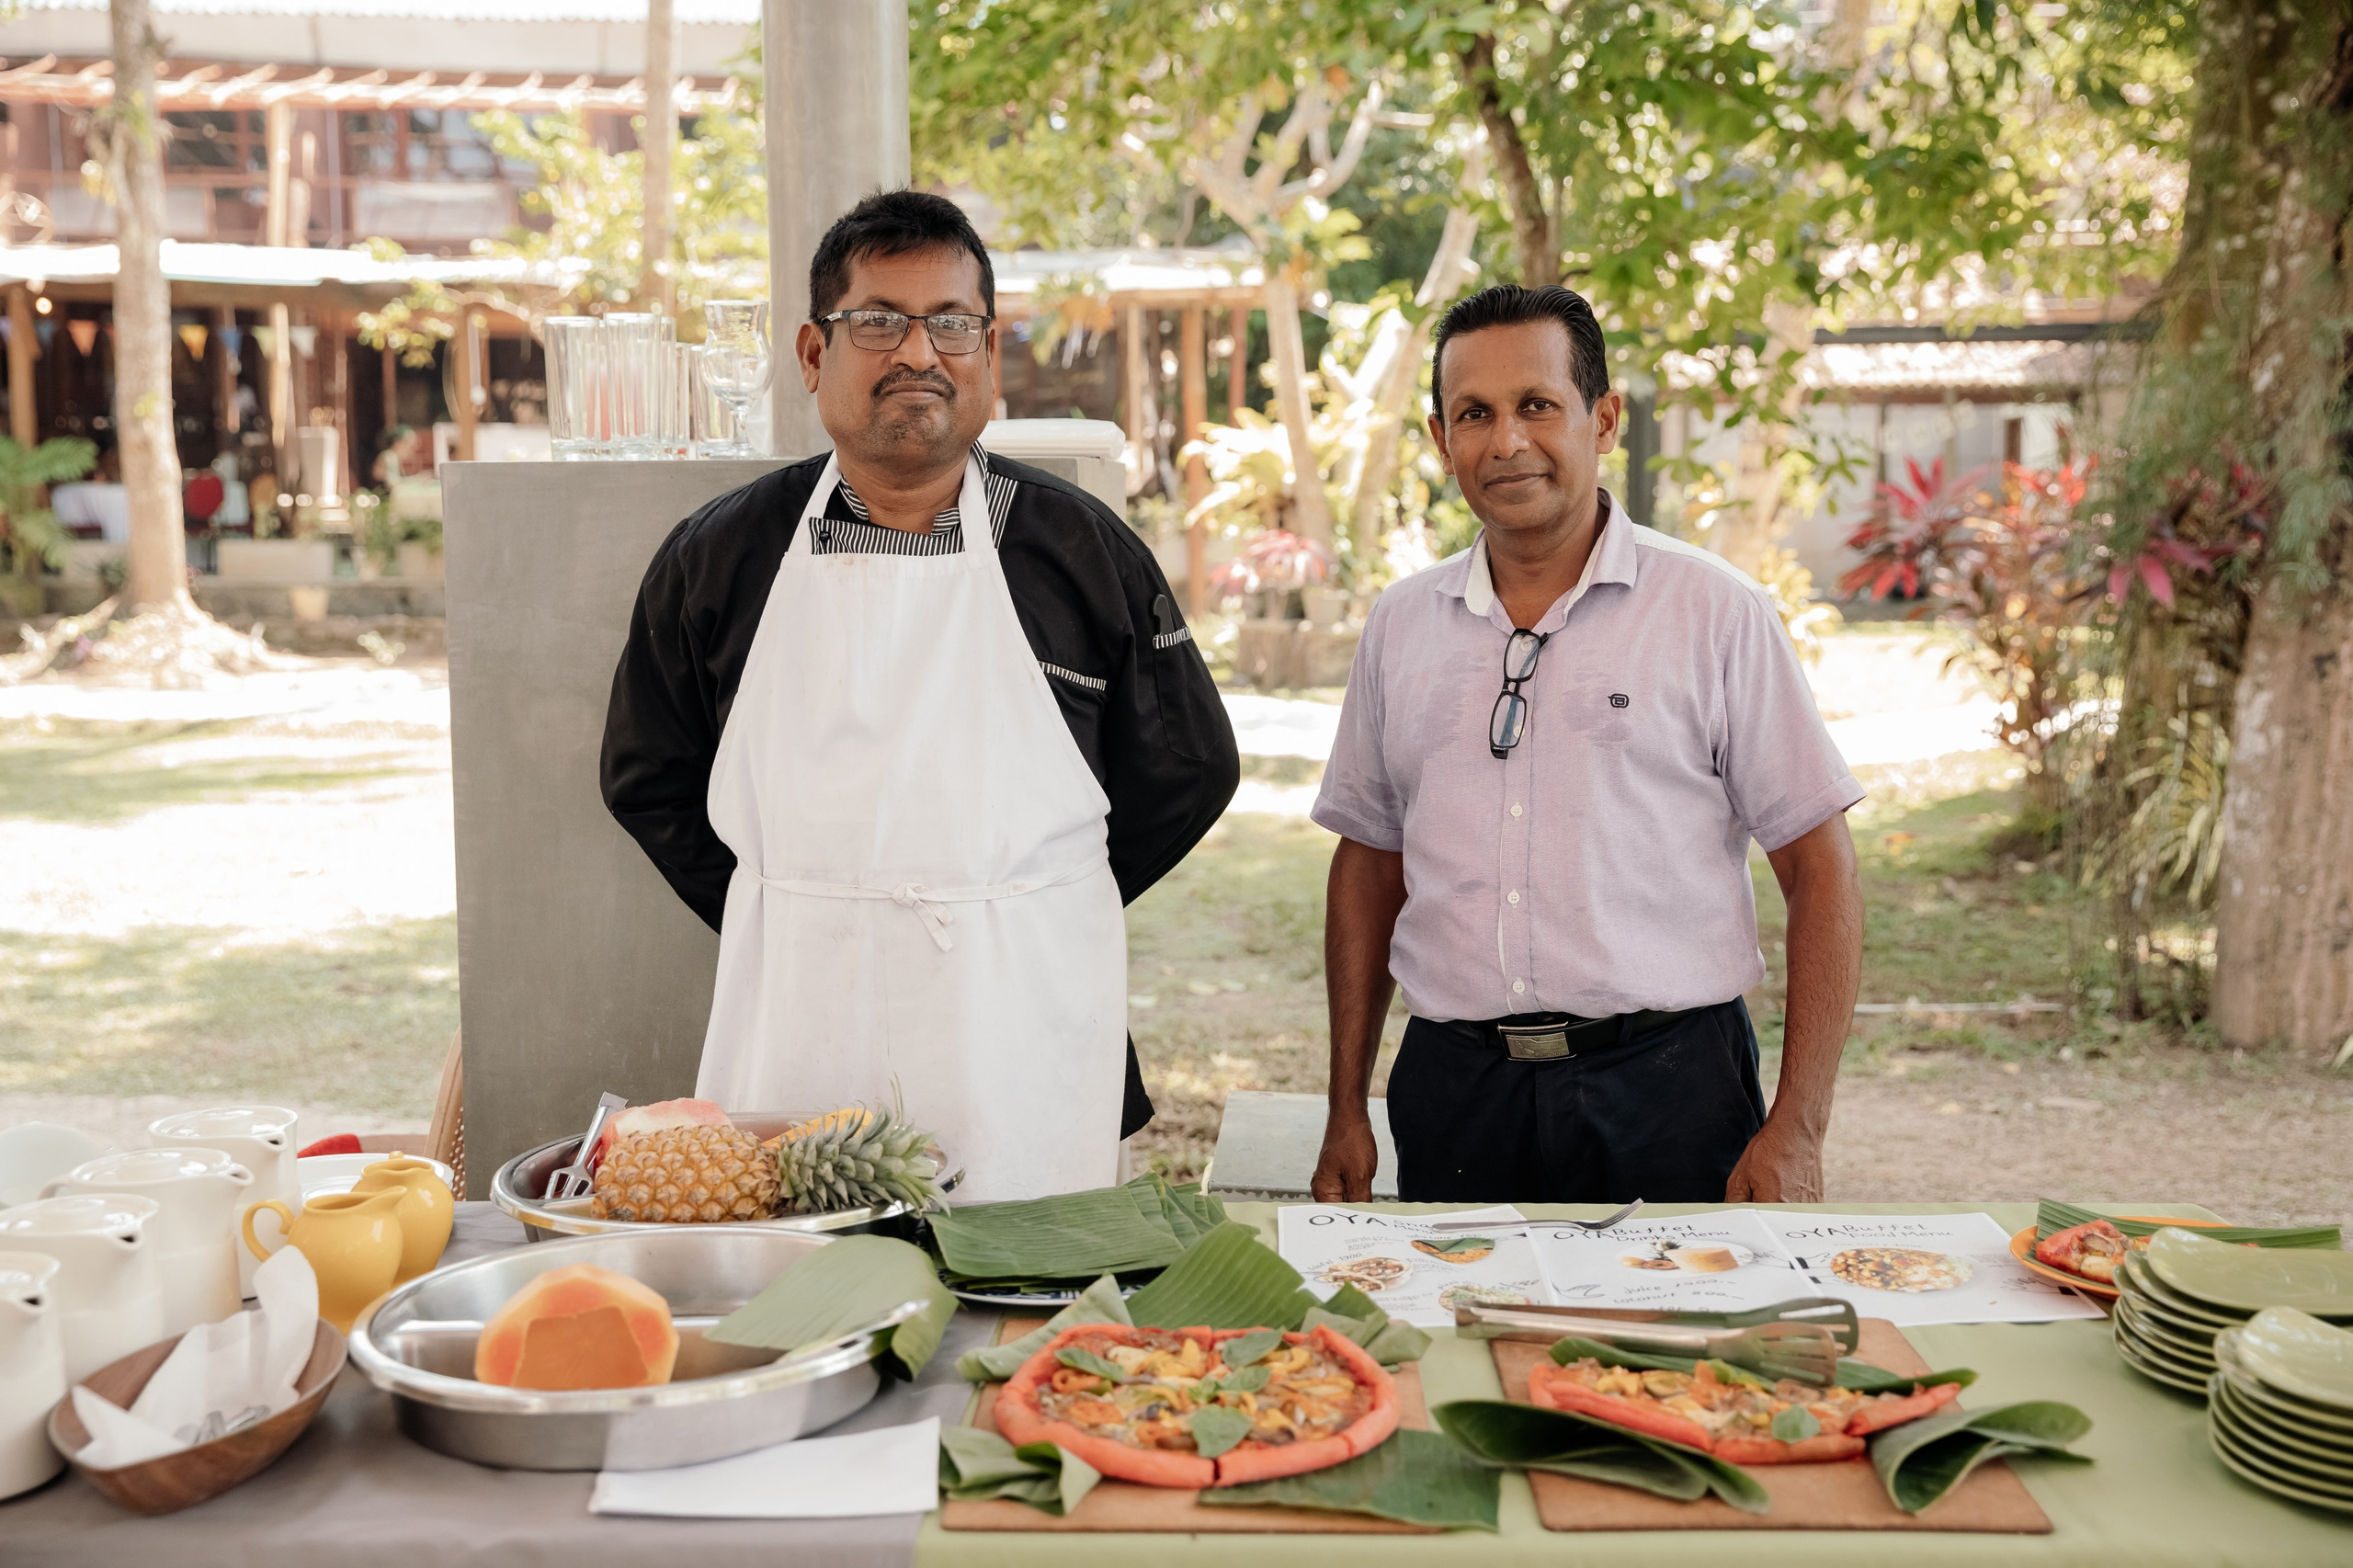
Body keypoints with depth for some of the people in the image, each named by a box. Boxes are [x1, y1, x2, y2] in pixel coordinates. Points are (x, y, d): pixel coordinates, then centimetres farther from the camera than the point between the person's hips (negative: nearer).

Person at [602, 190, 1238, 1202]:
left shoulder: (1084, 549, 3)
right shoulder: (721, 554, 5)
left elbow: (1186, 771, 10)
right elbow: (650, 778, 15)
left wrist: (1016, 916, 6)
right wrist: (791, 924, 6)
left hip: (1020, 1047, 0)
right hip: (796, 1035, 1)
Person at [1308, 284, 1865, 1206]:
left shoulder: (1714, 612, -3)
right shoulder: (1401, 626, 8)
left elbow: (1821, 869, -3)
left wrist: (1796, 1131, -9)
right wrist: (1346, 1114, 11)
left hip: (1666, 1092, -3)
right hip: (1453, 1088, 3)